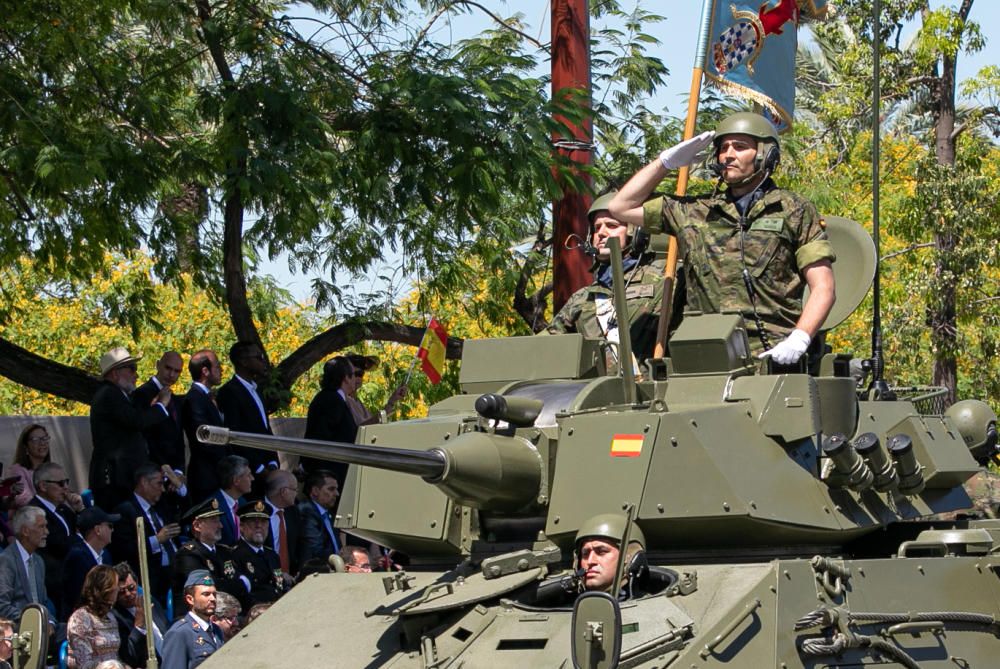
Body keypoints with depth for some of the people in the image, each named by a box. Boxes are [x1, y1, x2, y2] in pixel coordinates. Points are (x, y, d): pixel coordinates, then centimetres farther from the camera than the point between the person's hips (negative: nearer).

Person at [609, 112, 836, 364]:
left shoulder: (794, 211, 12)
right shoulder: (695, 212, 21)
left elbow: (823, 289, 6)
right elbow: (620, 207, 27)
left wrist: (799, 339, -11)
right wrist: (666, 161, 20)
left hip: (775, 356, -3)